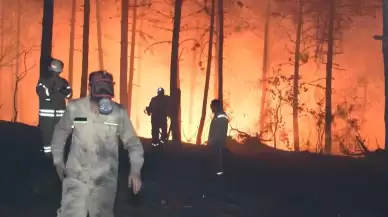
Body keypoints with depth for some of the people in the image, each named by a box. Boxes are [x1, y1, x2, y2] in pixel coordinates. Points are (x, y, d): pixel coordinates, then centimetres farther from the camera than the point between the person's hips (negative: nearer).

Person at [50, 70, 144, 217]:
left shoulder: (119, 113, -11)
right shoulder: (74, 108, -10)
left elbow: (133, 143, -3)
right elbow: (60, 132, 7)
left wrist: (135, 170, -11)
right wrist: (58, 160, 5)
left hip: (105, 179, 1)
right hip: (76, 176, -1)